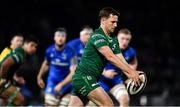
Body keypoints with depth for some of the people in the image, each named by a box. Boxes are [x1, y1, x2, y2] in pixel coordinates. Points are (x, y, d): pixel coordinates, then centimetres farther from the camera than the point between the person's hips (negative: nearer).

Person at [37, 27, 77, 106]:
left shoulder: (70, 52, -19)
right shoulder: (49, 50, -6)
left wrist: (61, 84, -28)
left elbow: (73, 72, -23)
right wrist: (39, 77, 24)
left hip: (66, 82, -2)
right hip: (52, 81, 2)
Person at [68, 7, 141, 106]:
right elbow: (110, 57, -26)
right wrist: (131, 71, -32)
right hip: (84, 77, -9)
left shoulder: (113, 40, 14)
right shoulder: (97, 36, -14)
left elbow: (120, 60, 6)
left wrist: (132, 74, -12)